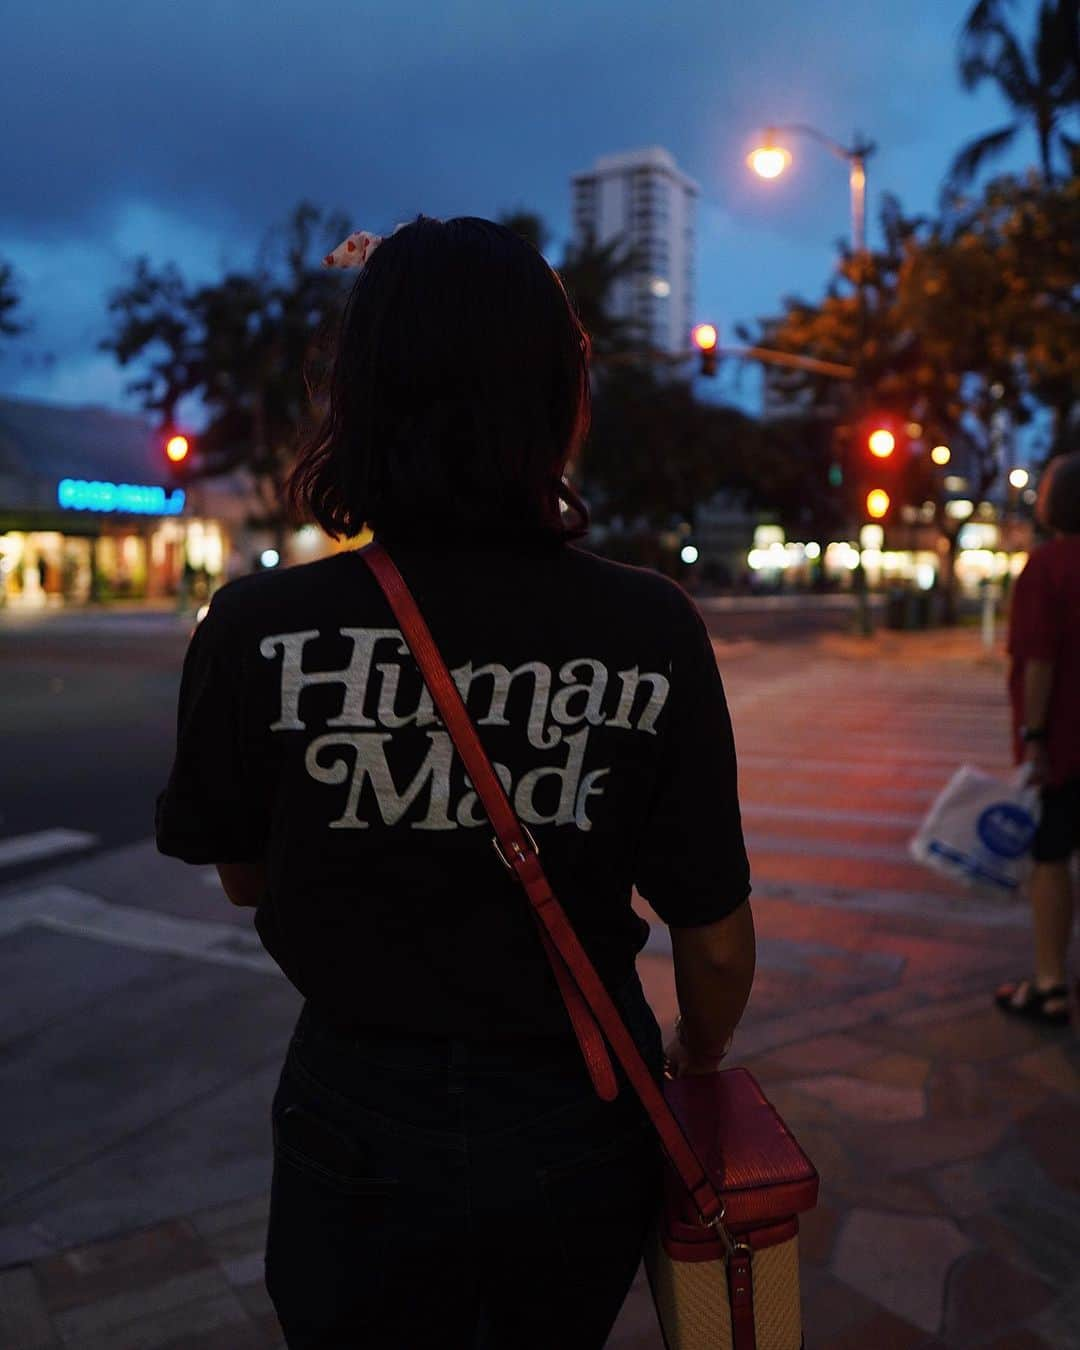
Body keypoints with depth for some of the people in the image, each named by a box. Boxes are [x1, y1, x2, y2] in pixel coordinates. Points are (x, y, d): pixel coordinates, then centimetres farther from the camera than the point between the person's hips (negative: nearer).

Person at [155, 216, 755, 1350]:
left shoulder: (257, 630, -19)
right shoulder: (654, 629, -18)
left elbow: (244, 877, -2)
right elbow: (718, 941, -9)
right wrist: (693, 1065, 11)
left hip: (362, 1134, -1)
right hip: (580, 1123, 2)